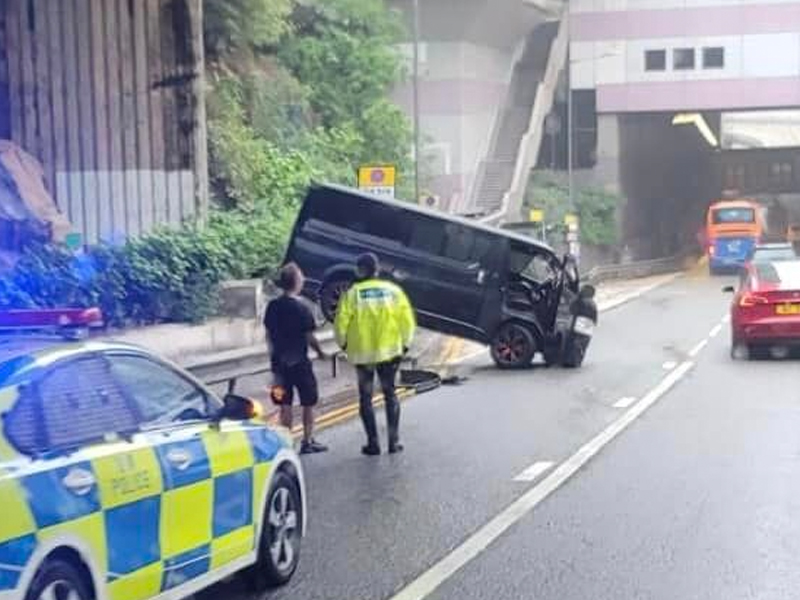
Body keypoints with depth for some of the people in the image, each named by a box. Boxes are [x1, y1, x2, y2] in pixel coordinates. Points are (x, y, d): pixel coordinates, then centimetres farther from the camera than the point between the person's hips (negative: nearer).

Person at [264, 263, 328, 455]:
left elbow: (269, 334, 7)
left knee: (285, 403, 10)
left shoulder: (273, 307, 1)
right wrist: (320, 352, 6)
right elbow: (309, 337, -11)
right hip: (299, 362, -5)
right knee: (308, 402, 8)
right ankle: (308, 442, 11)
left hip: (279, 361, 5)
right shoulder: (301, 309, -15)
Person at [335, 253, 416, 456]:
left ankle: (373, 443, 7)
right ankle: (394, 441, 9)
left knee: (366, 398, 9)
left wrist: (344, 344, 9)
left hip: (361, 353, -2)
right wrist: (405, 344, 10)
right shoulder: (393, 291, -1)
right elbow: (407, 321, -3)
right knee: (390, 395, 14)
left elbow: (341, 323, -9)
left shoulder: (352, 294, -6)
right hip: (389, 351, 2)